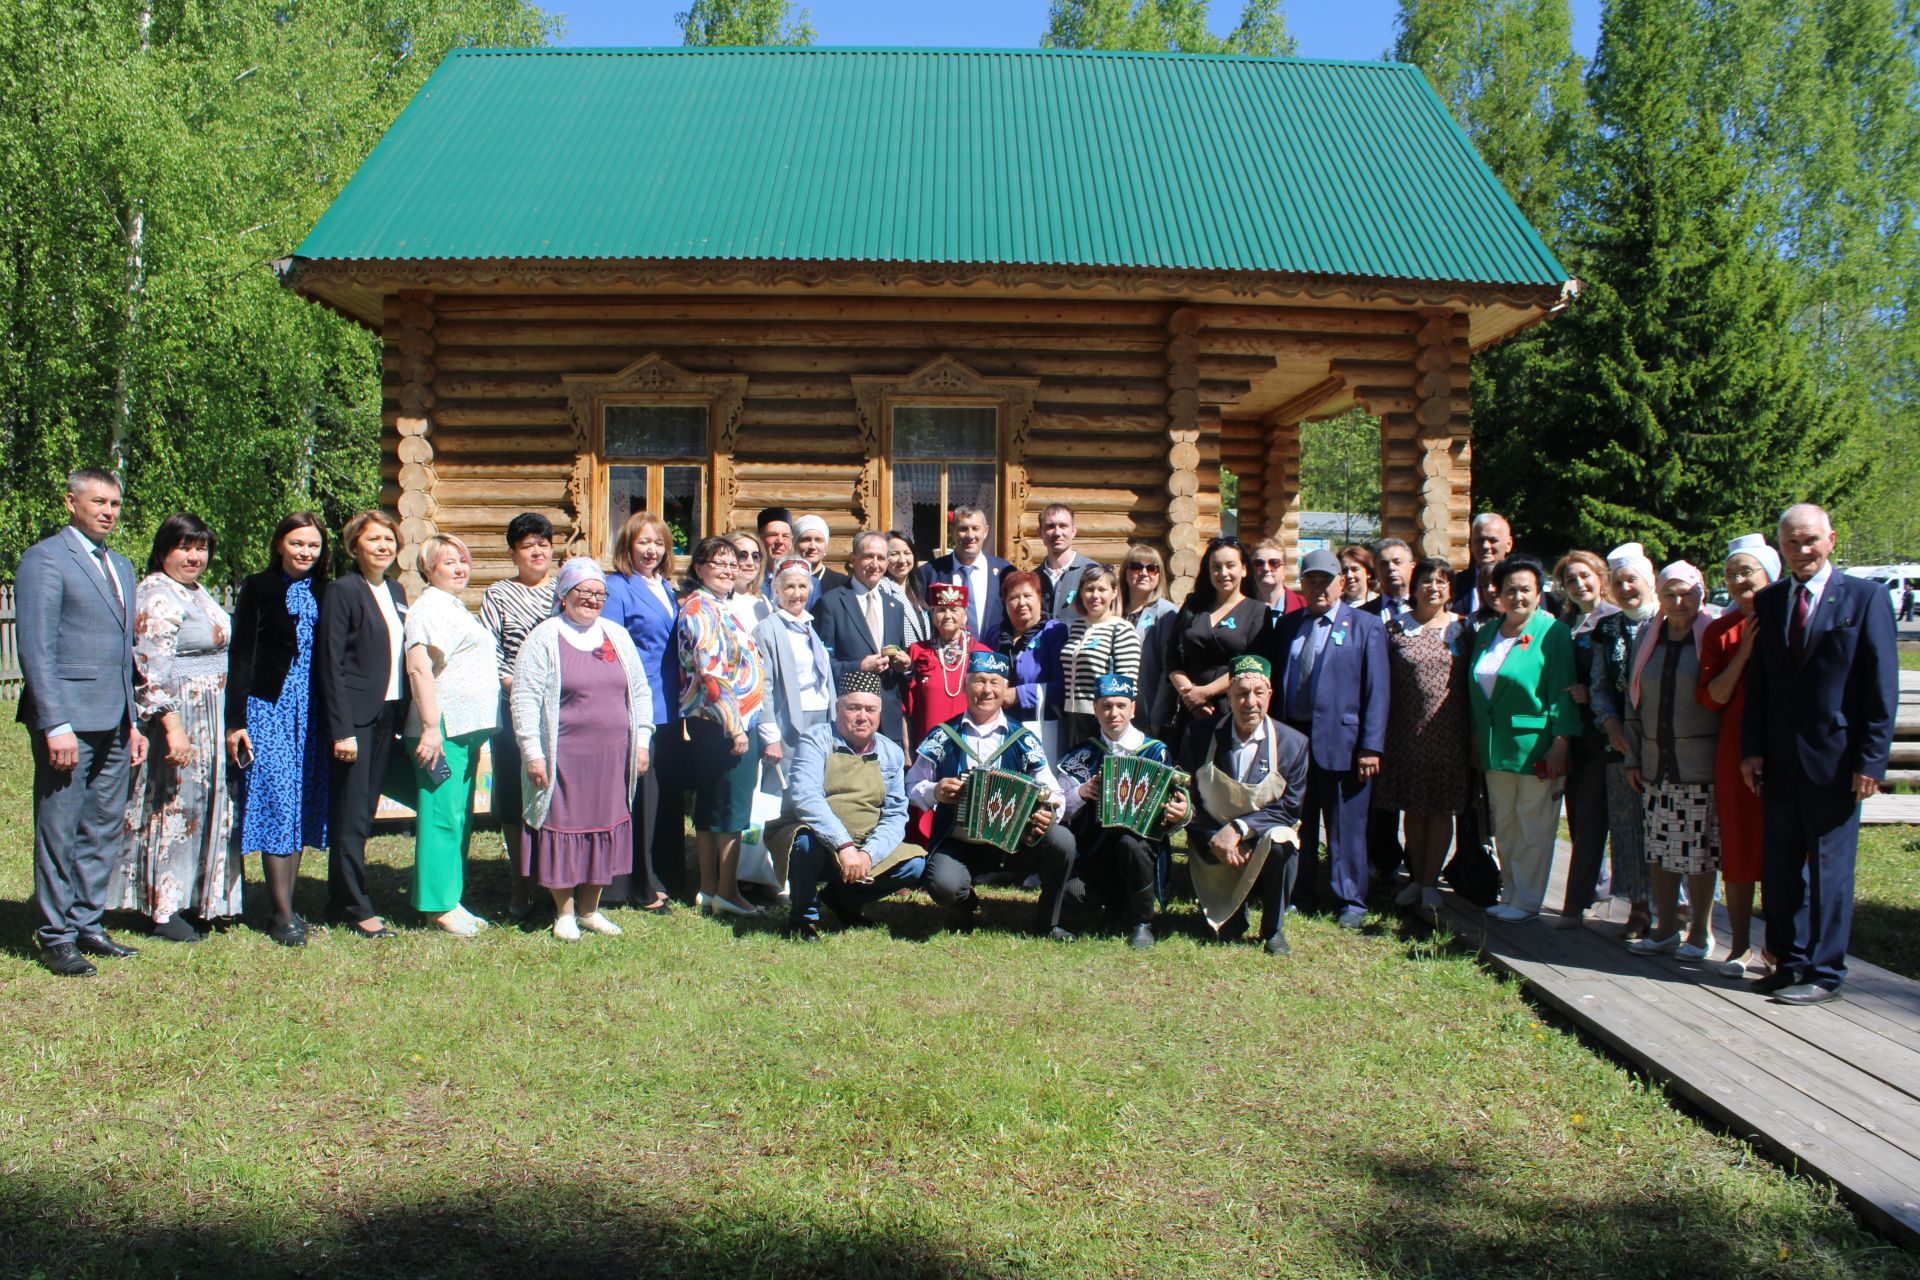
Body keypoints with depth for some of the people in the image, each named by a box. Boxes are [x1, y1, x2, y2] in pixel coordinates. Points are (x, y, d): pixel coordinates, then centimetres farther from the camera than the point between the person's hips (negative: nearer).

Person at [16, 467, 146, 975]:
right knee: (58, 832, 2)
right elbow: (37, 650, -12)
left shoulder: (121, 567, 18)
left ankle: (86, 925, 22)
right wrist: (56, 725, -18)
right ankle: (55, 938, 11)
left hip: (113, 723, 7)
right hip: (68, 721, -7)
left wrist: (133, 722, 17)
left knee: (103, 829, 12)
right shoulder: (44, 559, -6)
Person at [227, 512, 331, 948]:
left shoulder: (323, 592, 11)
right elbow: (240, 656, -4)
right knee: (278, 803, -7)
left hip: (312, 712, 5)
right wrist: (236, 720, -10)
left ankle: (288, 904, 15)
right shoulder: (258, 588, -1)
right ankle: (282, 916, -2)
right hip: (269, 709, -4)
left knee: (302, 808, 7)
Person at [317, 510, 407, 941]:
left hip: (388, 715, 7)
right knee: (351, 817, 1)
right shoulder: (343, 591, -9)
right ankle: (357, 909, 10)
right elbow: (331, 665, -13)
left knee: (364, 811, 13)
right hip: (355, 718, -7)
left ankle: (340, 903, 23)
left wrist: (403, 716, 8)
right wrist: (342, 730, -17)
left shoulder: (396, 592, 12)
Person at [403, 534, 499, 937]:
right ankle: (439, 905, -2)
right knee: (442, 815, -7)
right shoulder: (428, 608, -10)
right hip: (443, 729, -10)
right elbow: (418, 668, -20)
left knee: (461, 817, 12)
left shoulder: (456, 608, 22)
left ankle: (451, 900, 19)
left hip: (467, 728, 10)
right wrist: (431, 727, -26)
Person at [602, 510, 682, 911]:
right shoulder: (617, 588, -7)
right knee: (641, 797, -3)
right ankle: (644, 888, 6)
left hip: (669, 709, 7)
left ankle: (667, 879, 22)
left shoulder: (668, 589, 15)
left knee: (670, 796, 11)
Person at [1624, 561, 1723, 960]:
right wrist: (1633, 758, 11)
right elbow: (1634, 701, 14)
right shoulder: (1648, 638, 11)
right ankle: (1665, 927, 20)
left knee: (1699, 850, 1)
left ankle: (1702, 931, 14)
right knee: (1660, 850, 8)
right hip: (1657, 762, 5)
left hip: (1700, 764, -4)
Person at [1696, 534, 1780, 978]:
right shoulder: (1720, 631, 7)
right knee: (1737, 846, 5)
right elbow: (1711, 698, -1)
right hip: (1736, 745, 2)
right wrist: (1742, 653, -8)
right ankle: (1741, 946, 14)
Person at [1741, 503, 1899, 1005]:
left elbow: (1883, 687, -6)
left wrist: (1871, 758, -11)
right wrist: (1751, 749, 3)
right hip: (1778, 759, 5)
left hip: (1835, 758, -5)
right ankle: (1789, 961, 23)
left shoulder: (1866, 597, -4)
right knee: (1780, 867, 11)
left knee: (1828, 868, 3)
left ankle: (1824, 973, 12)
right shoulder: (1767, 602, 9)